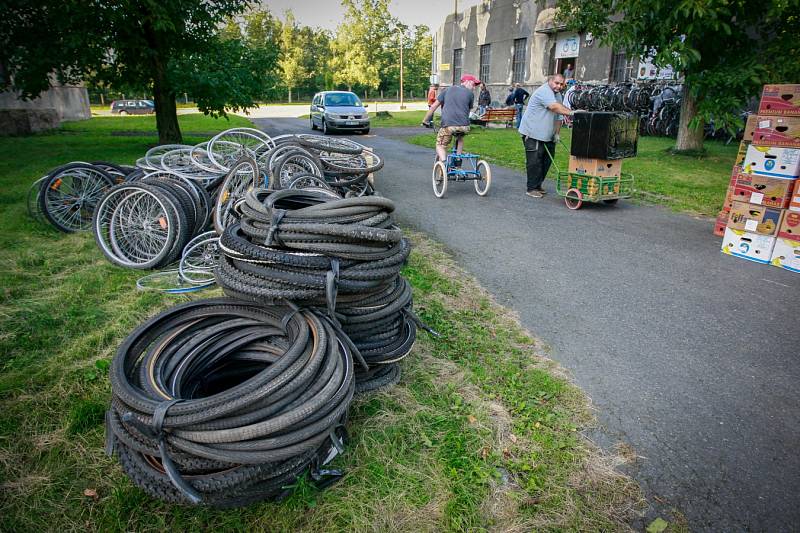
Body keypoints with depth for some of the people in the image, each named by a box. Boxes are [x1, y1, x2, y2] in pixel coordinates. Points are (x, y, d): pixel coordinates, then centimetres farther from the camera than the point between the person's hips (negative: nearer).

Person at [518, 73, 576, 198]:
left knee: (547, 159, 10)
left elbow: (558, 117, 19)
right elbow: (554, 107, -31)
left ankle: (538, 185, 21)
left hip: (547, 135, 9)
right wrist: (571, 112, -38)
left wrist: (556, 133, 11)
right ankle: (532, 188, -2)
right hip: (532, 133, -9)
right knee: (534, 161, -9)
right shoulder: (544, 91, -15)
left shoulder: (558, 95, 16)